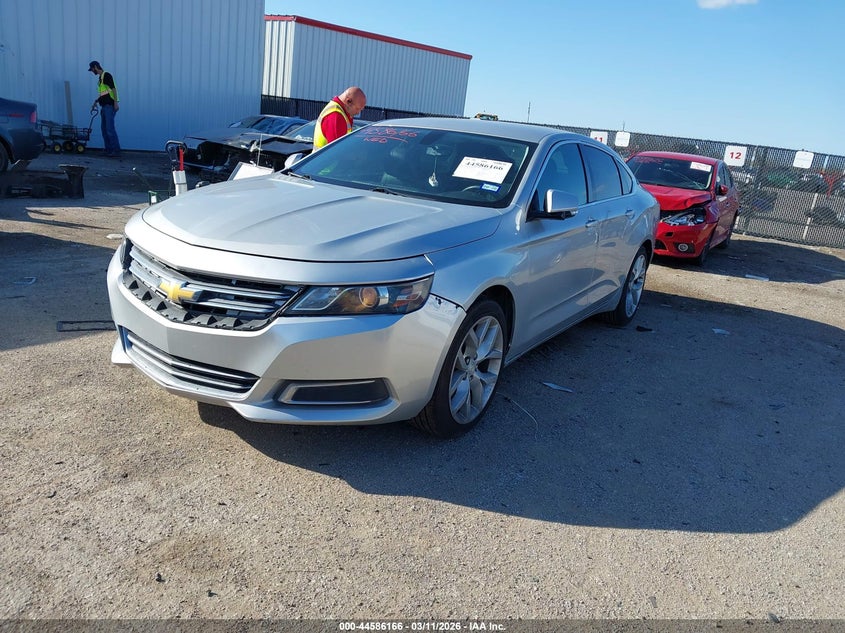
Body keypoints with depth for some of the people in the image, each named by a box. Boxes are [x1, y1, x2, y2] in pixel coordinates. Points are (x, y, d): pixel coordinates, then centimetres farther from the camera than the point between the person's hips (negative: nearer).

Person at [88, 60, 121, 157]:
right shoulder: (100, 77, 21)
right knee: (104, 128, 9)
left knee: (110, 128, -13)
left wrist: (116, 102, -22)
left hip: (110, 106, -10)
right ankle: (109, 150, 12)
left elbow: (113, 88, -16)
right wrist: (96, 102, 28)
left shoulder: (106, 75, -7)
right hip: (104, 106, 10)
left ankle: (116, 150, -13)